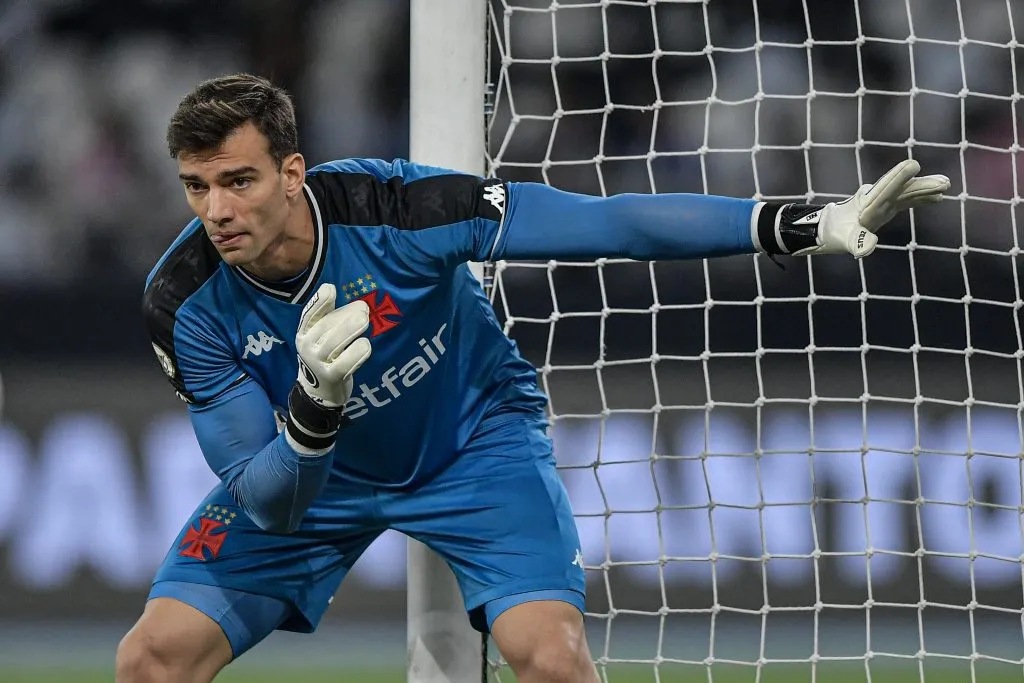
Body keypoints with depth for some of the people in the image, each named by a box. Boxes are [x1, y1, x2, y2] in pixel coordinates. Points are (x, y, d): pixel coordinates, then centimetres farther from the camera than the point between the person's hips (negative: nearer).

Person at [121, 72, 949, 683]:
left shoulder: (392, 207, -33)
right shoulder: (184, 304, -26)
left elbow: (609, 222, -30)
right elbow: (268, 507, -26)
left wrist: (809, 225, -37)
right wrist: (314, 406, -49)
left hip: (473, 441, -2)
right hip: (302, 469, 2)